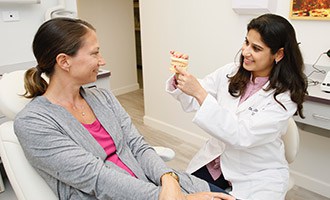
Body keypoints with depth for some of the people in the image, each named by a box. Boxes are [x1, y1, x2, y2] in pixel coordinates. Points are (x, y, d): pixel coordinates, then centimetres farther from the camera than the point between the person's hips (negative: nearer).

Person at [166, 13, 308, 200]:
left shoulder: (285, 96, -18)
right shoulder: (229, 72, -6)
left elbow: (242, 136, -28)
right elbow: (191, 101, -1)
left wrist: (200, 92, -34)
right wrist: (180, 77, -23)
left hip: (257, 176, -3)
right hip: (216, 162, 4)